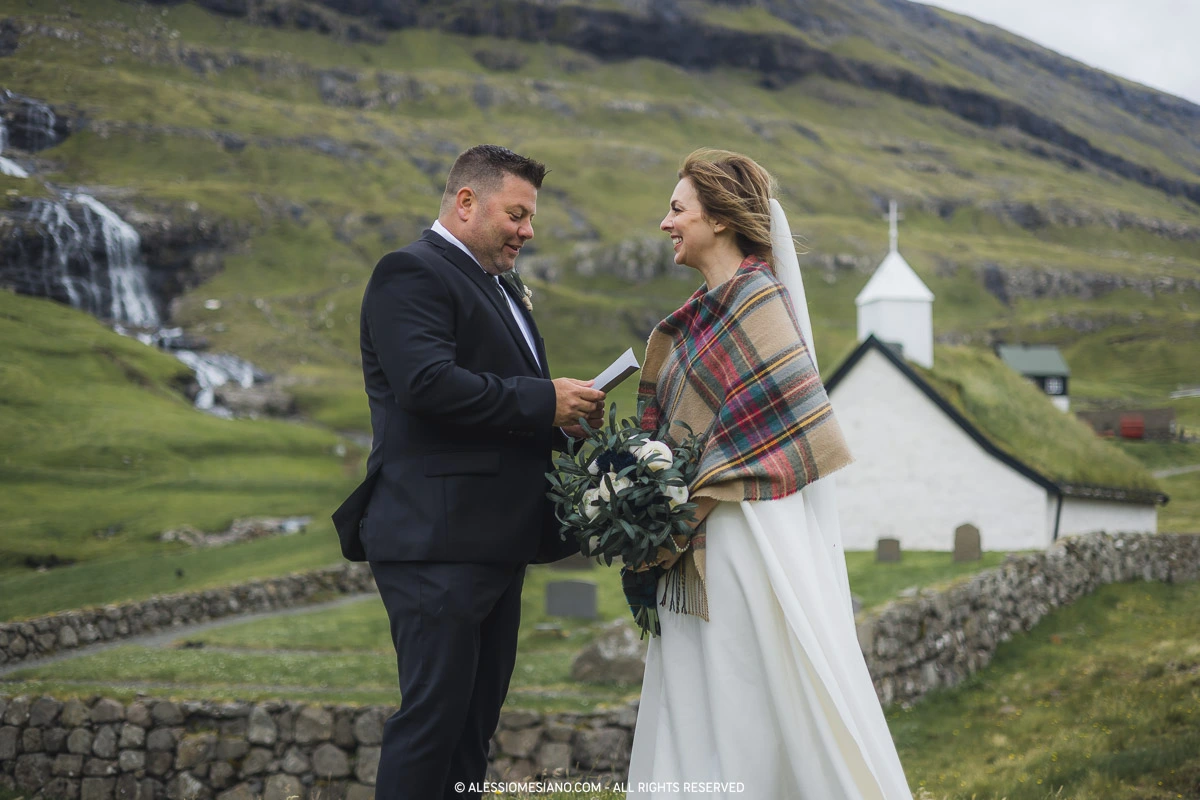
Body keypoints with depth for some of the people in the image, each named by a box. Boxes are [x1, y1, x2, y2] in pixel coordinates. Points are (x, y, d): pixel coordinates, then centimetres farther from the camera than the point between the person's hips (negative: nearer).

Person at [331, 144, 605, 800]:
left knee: (475, 721, 13)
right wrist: (545, 401, -18)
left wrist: (558, 420, 9)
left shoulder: (497, 285, 22)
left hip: (496, 541, 10)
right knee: (434, 716, -7)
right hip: (439, 539, -10)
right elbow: (429, 382, -24)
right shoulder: (411, 273, -9)